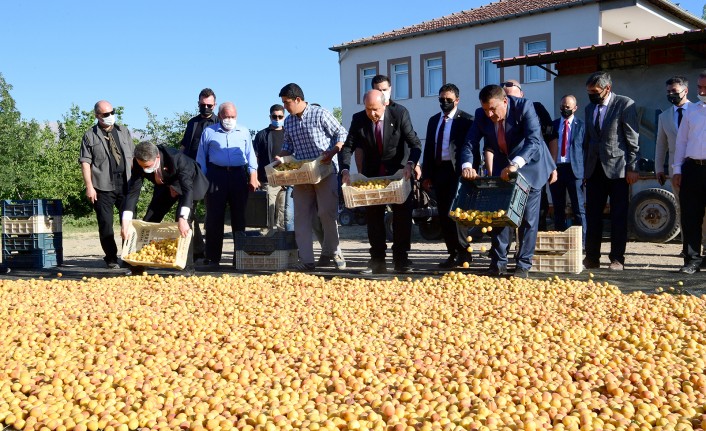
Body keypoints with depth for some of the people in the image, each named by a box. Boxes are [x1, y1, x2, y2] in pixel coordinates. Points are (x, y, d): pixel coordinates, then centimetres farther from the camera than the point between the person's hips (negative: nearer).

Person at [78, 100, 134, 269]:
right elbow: (85, 162, -2)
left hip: (125, 184, 3)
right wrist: (89, 186, -10)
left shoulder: (123, 131, 14)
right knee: (106, 224, 0)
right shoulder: (90, 136, 3)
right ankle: (111, 258, 11)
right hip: (103, 186, -3)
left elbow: (132, 157, 16)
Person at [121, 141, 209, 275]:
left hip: (189, 183, -5)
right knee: (148, 221, 4)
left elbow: (187, 189, -44)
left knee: (183, 223, -23)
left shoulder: (177, 158, -40)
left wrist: (183, 219, -56)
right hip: (164, 187, 5)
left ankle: (188, 267, -11)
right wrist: (125, 222, -31)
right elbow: (133, 192, -22)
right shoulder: (139, 164, -26)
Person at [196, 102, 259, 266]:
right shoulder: (209, 132, 10)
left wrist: (253, 175, 1)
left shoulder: (244, 132, 15)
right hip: (216, 176, -2)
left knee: (239, 216, 4)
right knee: (214, 217, -2)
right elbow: (201, 157, 11)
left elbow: (250, 154, 13)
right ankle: (213, 258, 3)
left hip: (239, 176, 2)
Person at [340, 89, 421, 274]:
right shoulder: (358, 119, -9)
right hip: (371, 175, 2)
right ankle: (377, 261, 14)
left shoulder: (399, 117, -14)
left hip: (397, 173, -2)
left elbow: (415, 144, -9)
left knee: (402, 216, 1)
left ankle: (401, 259, 12)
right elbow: (347, 147, -9)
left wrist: (411, 163, -28)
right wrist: (345, 170, -26)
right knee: (373, 218, 6)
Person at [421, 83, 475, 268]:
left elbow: (473, 148, -6)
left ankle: (463, 251, 1)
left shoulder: (466, 120, -4)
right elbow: (428, 148, 15)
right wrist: (426, 175, 10)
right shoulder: (433, 120, 15)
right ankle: (453, 254, 15)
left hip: (457, 170, -7)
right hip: (438, 170, 7)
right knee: (443, 215, 7)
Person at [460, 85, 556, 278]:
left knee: (528, 219, -1)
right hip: (503, 168, 4)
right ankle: (498, 263, 13)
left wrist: (516, 164, -51)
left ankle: (523, 265, 8)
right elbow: (469, 144, -13)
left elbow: (534, 141, -36)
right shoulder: (481, 115, -15)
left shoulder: (524, 107, -27)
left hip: (529, 166, -4)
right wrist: (467, 165, -34)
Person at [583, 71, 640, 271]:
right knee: (592, 215, 5)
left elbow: (633, 140, -7)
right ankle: (592, 257, 12)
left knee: (619, 216, 1)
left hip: (617, 168, -5)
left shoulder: (625, 104, -5)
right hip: (595, 170, 5)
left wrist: (632, 168, -11)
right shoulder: (589, 108, 14)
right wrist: (585, 168, 12)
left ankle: (617, 259, 8)